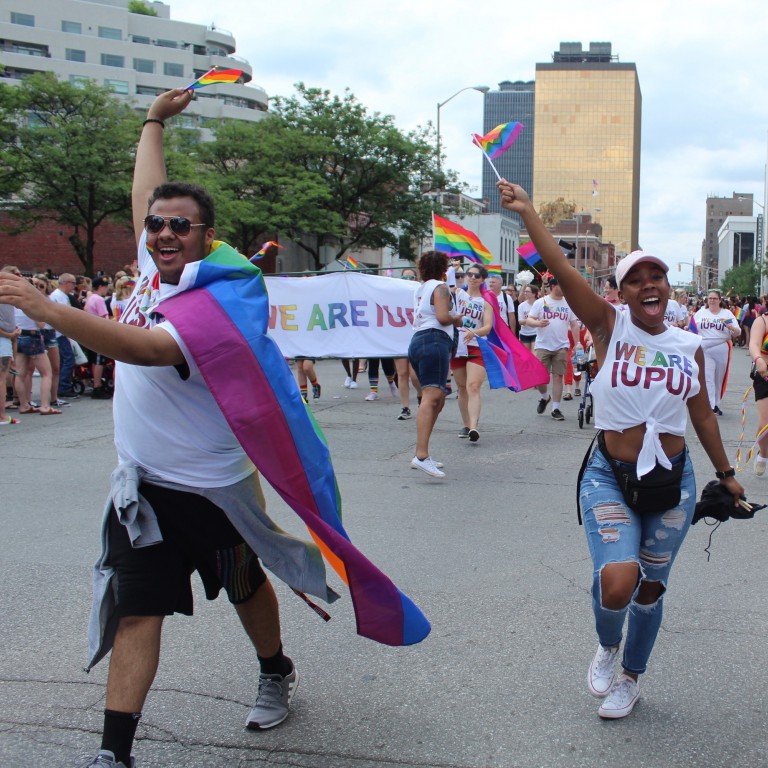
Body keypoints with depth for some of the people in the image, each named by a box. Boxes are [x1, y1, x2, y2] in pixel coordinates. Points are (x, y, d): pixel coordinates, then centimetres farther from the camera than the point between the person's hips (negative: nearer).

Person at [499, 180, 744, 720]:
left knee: (650, 586, 14)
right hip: (610, 477, -3)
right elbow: (561, 269, -18)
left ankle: (630, 679, 39)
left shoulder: (689, 345, 3)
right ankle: (606, 647, 16)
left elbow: (703, 415, 13)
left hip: (672, 481, 3)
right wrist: (527, 212, -24)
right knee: (616, 581, -21)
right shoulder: (610, 328, -6)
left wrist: (725, 473, 19)